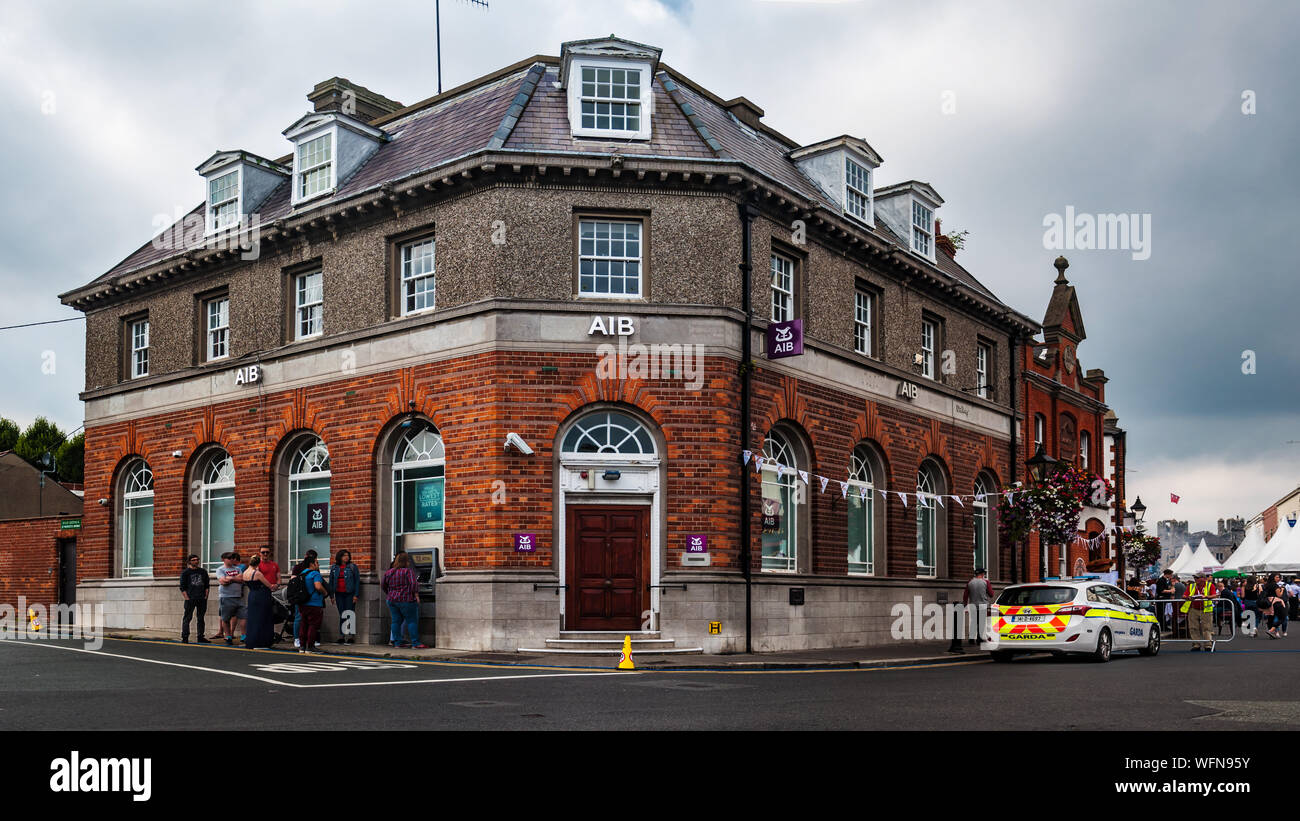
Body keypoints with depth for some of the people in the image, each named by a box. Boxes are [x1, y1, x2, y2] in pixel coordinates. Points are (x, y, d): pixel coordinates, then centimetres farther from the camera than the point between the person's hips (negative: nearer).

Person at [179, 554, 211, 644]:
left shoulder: (203, 572, 14)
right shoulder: (185, 572, 3)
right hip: (190, 599, -4)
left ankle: (201, 637, 12)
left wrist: (205, 597, 5)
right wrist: (187, 598, -9)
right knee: (187, 618, -6)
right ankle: (185, 637, -4)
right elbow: (182, 587, 0)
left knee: (201, 618, 7)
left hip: (202, 599, 4)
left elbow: (207, 585, 16)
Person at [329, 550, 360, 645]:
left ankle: (351, 636, -3)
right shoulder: (334, 568, 10)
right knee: (341, 615, 6)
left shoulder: (352, 567, 0)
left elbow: (357, 581, -1)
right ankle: (341, 636, 9)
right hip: (339, 594, 3)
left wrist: (355, 595, -7)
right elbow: (331, 582, 14)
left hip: (349, 593, -3)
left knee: (350, 614, -5)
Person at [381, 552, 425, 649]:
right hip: (406, 600, -6)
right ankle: (415, 643, -3)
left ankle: (397, 642, 10)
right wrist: (416, 595, -10)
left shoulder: (389, 572, 9)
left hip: (392, 601, 6)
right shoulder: (408, 571, -10)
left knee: (396, 621, 10)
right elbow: (413, 584, -17)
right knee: (412, 621, -1)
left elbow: (383, 585, 16)